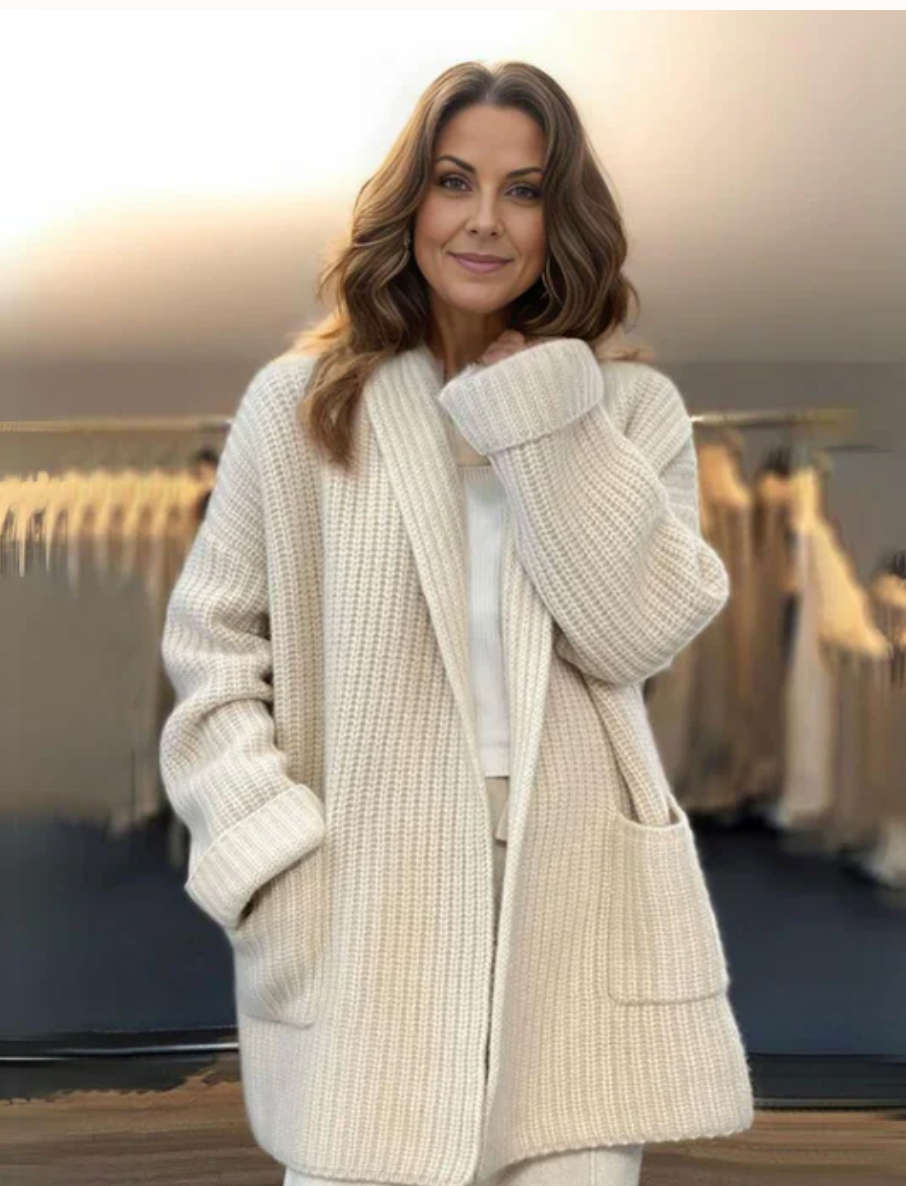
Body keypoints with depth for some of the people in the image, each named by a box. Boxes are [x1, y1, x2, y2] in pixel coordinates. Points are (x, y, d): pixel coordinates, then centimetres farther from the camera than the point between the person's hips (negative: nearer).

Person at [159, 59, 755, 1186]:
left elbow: (643, 628, -6)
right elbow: (212, 643, 5)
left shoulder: (632, 406, 8)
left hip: (574, 902, 1)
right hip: (362, 906, -1)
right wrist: (268, 851, -7)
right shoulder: (298, 403, 4)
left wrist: (541, 410, -7)